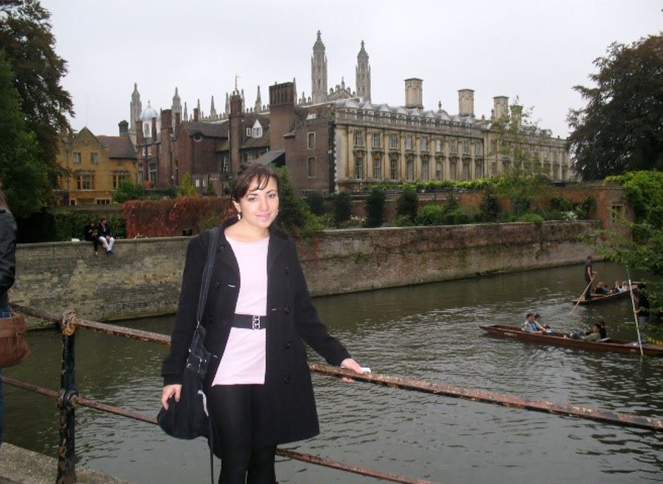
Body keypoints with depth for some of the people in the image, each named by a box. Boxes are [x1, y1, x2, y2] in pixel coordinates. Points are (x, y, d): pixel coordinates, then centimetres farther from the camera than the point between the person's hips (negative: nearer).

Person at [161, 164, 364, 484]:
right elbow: (188, 314, -2)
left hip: (275, 375, 3)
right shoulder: (207, 246, -4)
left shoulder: (283, 246, 7)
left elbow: (303, 311, 10)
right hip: (227, 375, -3)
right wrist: (174, 374, -6)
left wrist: (337, 355, 4)